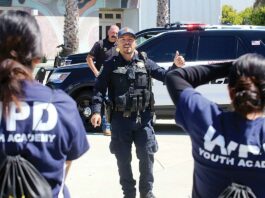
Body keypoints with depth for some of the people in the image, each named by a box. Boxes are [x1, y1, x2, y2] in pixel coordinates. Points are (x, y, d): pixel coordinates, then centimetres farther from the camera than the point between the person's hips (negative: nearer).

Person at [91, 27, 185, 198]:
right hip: (120, 119, 0)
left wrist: (176, 67, -14)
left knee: (147, 155, 4)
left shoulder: (145, 62, 5)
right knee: (123, 158, 7)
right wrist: (97, 111, -13)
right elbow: (100, 88, -1)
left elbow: (164, 76, 6)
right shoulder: (111, 65, 2)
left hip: (143, 118, 1)